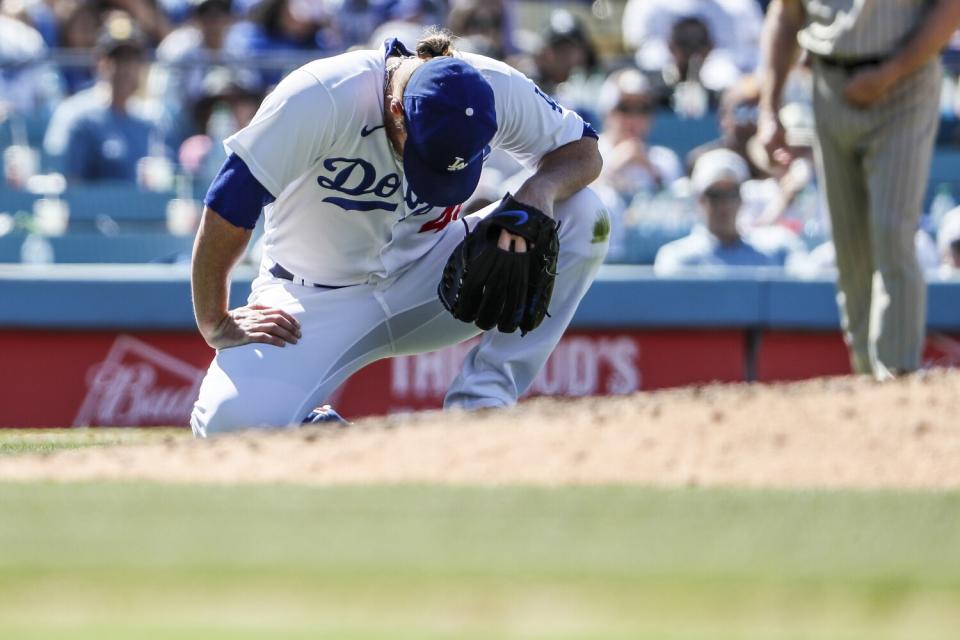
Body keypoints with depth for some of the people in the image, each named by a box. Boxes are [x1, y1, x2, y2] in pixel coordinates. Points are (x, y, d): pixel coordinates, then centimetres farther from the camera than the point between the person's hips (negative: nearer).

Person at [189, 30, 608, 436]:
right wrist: (215, 324, -19)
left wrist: (539, 190, -27)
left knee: (581, 217, -20)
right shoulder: (320, 98, -29)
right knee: (233, 422, -32)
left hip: (425, 283, 4)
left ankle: (483, 404, -19)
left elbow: (583, 152, -5)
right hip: (318, 295, -4)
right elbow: (227, 208, -24)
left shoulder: (496, 90, -18)